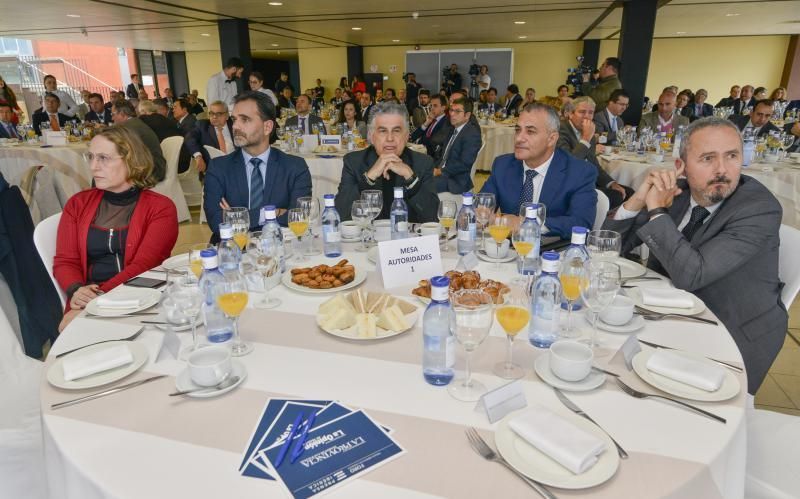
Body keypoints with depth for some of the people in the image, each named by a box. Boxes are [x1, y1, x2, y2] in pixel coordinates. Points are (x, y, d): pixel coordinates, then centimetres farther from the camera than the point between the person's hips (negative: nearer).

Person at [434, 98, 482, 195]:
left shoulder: (472, 134, -13)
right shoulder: (454, 129, 16)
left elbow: (465, 164, -21)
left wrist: (440, 171, -16)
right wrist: (436, 167, -1)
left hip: (457, 181, -8)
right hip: (442, 172, 8)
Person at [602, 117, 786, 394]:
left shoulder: (761, 209, -21)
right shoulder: (674, 192, -6)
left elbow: (690, 275, -32)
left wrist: (657, 210, -24)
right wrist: (638, 200, -19)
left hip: (735, 335, -5)